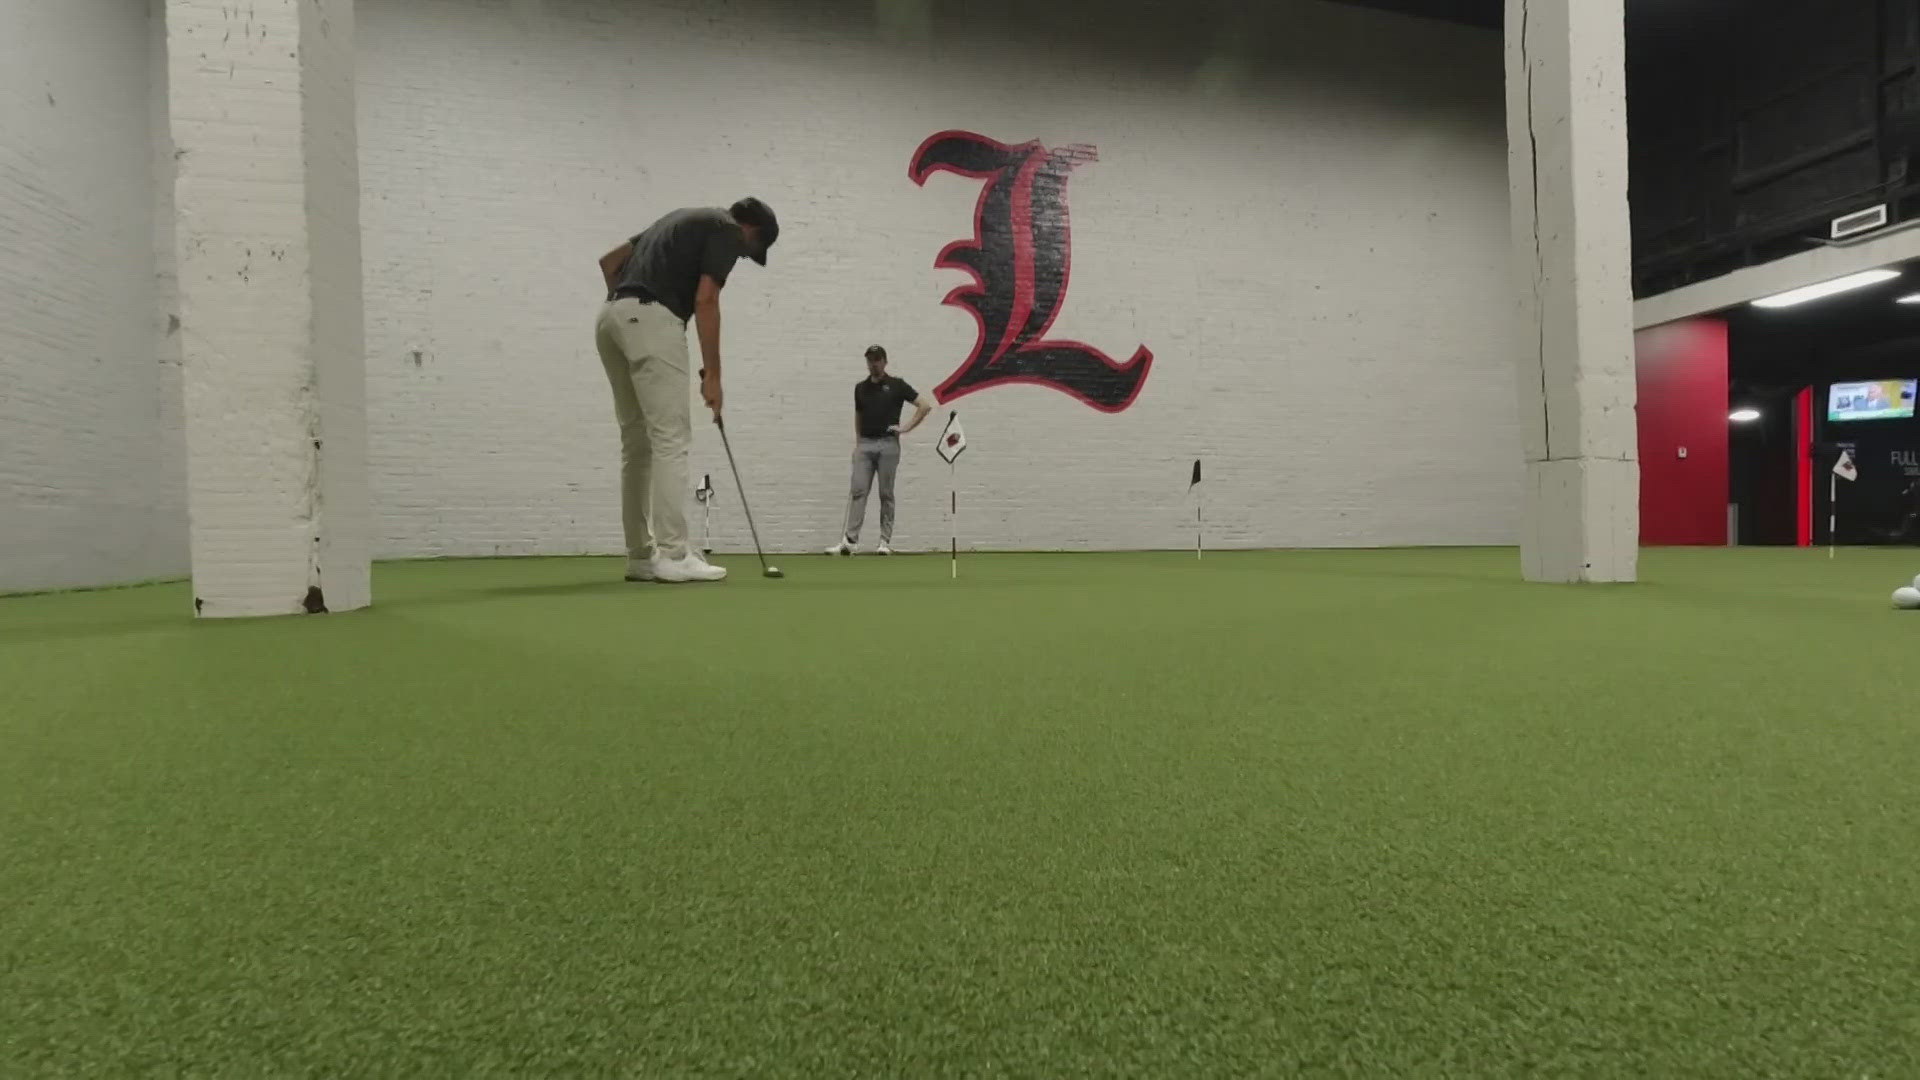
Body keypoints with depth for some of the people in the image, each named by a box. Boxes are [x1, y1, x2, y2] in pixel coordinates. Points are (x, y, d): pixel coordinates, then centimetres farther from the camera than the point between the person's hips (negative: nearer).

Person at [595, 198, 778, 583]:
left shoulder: (688, 221, 29)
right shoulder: (727, 231, 3)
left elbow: (609, 260, 26)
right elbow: (704, 301, -10)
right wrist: (712, 374, -8)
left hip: (611, 319, 9)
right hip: (651, 320, -9)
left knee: (638, 443, 9)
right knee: (671, 439, -9)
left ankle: (642, 555, 12)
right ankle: (672, 555, -10)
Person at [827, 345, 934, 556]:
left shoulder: (896, 385, 0)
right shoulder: (860, 388, 13)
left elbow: (926, 404, -3)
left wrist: (907, 427, -6)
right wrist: (857, 442, 15)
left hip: (888, 444, -3)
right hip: (864, 445, 3)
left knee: (886, 495, 1)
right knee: (858, 491, -5)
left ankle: (886, 541, 8)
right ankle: (848, 541, -9)